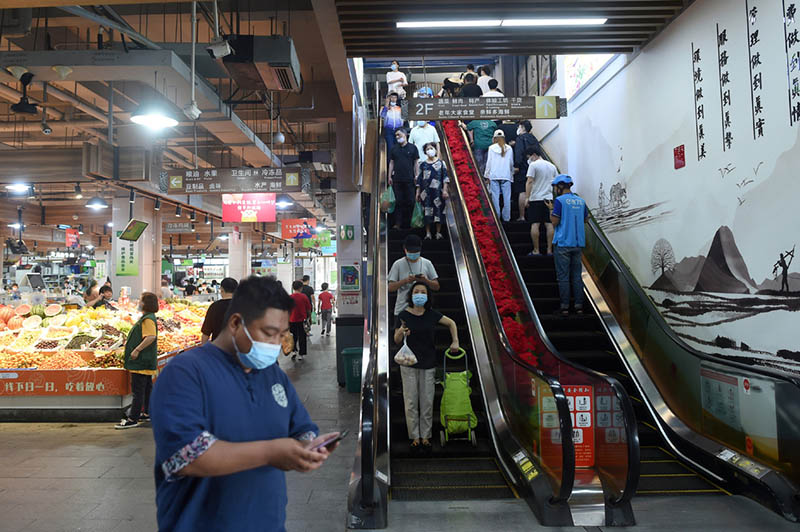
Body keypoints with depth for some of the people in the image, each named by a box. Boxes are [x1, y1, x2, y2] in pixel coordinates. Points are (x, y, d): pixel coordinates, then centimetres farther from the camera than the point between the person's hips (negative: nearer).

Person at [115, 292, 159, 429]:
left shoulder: (148, 319, -18)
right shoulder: (145, 317, 16)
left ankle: (132, 419, -3)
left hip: (141, 362, -11)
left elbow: (151, 337, -30)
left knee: (138, 390, -7)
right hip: (145, 361, 11)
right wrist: (129, 343, 22)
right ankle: (147, 413, 25)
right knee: (147, 388, 16)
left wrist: (137, 349, -25)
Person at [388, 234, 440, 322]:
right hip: (402, 309, -1)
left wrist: (425, 280, -16)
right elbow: (390, 288, -4)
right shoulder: (398, 264, 1)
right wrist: (405, 280, -20)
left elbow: (436, 287, 4)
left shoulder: (427, 263, 5)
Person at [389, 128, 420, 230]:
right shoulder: (394, 149, 12)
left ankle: (407, 223, 7)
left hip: (409, 179, -2)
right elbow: (391, 163, 13)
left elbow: (416, 163, 5)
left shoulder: (412, 148, 5)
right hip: (397, 179, 2)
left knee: (410, 201, 0)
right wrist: (389, 176, 6)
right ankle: (398, 223, 5)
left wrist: (417, 176, 0)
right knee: (398, 201, 2)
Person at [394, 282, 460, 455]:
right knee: (411, 403, 2)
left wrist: (455, 341, 6)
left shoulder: (432, 315, 0)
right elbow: (396, 340, -2)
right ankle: (415, 438, 15)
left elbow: (451, 323, 15)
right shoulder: (404, 315, -5)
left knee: (427, 403, 6)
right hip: (409, 365, -1)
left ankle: (425, 437, 18)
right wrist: (401, 332, -22)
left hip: (428, 365, 2)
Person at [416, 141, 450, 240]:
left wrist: (445, 190, -5)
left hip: (438, 190, -1)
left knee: (438, 210, 0)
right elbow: (419, 179, 9)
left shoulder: (440, 163, 4)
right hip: (426, 191, 1)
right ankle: (428, 233, 7)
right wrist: (418, 192, 5)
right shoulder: (423, 164, 7)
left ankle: (438, 232, 8)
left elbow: (445, 177, 2)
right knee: (427, 211, 0)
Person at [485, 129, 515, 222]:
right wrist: (512, 174, 23)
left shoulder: (491, 148, 2)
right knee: (506, 197, 3)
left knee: (495, 197, 0)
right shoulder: (509, 149, 7)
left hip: (494, 176, -1)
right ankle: (506, 217, 4)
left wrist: (487, 175, 10)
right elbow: (511, 163, 12)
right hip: (506, 176, 1)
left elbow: (489, 162, 4)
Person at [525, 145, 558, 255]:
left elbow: (529, 182, -13)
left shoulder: (533, 165, -7)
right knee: (549, 224, 6)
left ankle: (536, 251, -4)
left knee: (535, 224, -3)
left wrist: (527, 198, -12)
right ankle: (549, 250, 7)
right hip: (549, 199, 6)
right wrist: (553, 199, 22)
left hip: (536, 199, -6)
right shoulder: (552, 166, 14)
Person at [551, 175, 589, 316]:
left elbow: (554, 222, -11)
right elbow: (585, 219, 17)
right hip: (578, 243, 5)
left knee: (563, 276, 0)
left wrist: (551, 210, 5)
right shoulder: (581, 201, 9)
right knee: (577, 275, 10)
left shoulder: (560, 200, -9)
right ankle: (579, 305, 10)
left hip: (563, 243, -5)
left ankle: (565, 307, 1)